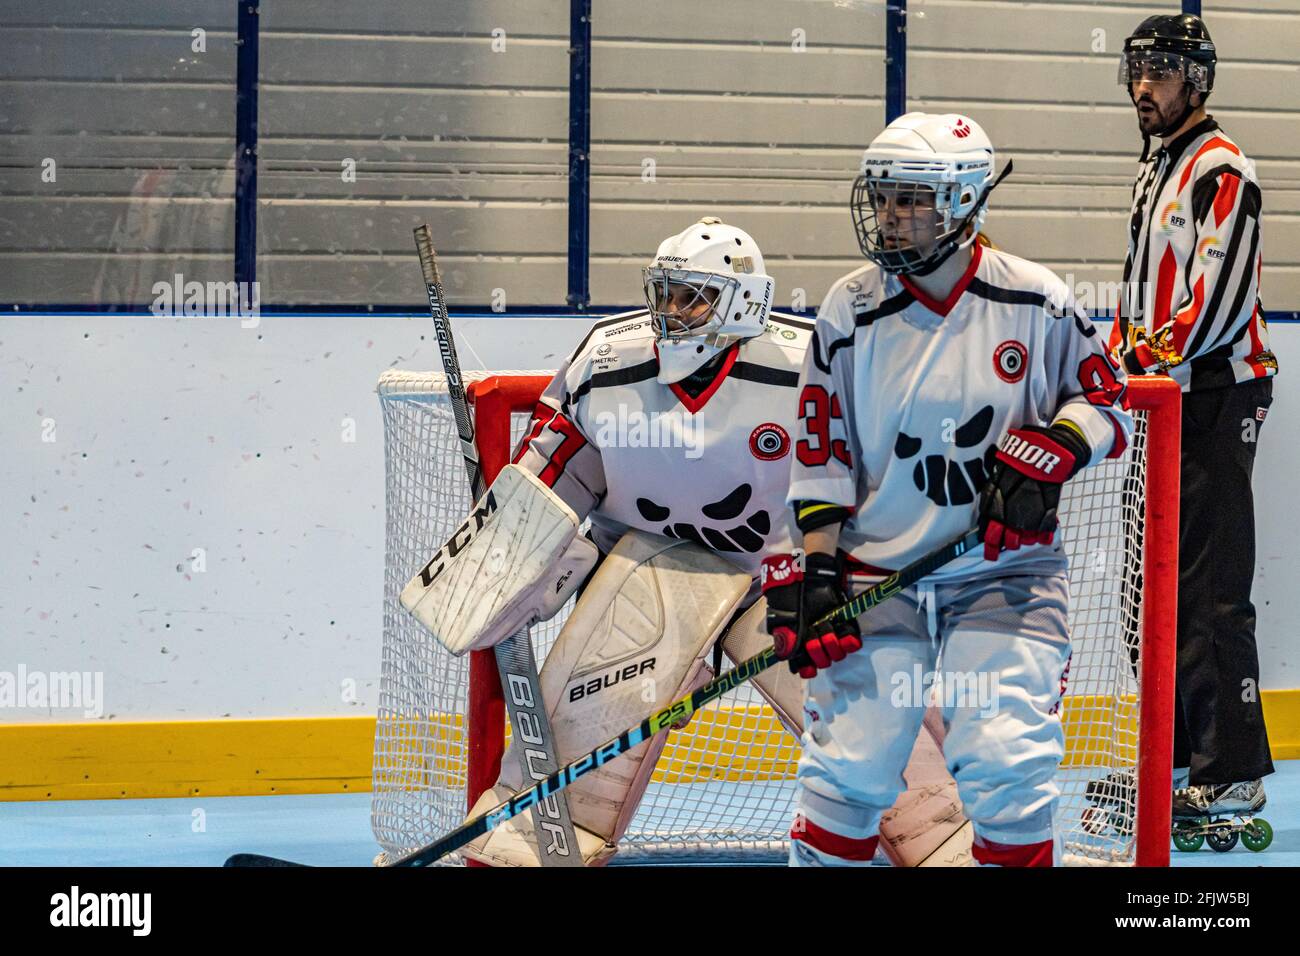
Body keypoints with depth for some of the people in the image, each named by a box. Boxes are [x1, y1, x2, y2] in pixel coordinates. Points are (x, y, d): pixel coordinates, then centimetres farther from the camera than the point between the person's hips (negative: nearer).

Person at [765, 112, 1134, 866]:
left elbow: (1107, 399, 5)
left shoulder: (1035, 302, -5)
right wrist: (817, 573, -5)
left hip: (1006, 573, -1)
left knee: (1006, 765, -11)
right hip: (878, 571, 1)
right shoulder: (853, 310, -2)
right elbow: (823, 454, 2)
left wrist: (1049, 458, -14)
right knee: (850, 767, -3)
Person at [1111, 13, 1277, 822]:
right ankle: (1178, 753, 20)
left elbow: (1225, 292, -20)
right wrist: (1120, 354, 15)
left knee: (1214, 589, -13)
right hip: (1164, 399, 10)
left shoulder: (1223, 170, -11)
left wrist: (1161, 356, -20)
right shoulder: (1157, 173, 20)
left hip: (1217, 397, -10)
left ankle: (1236, 773, -13)